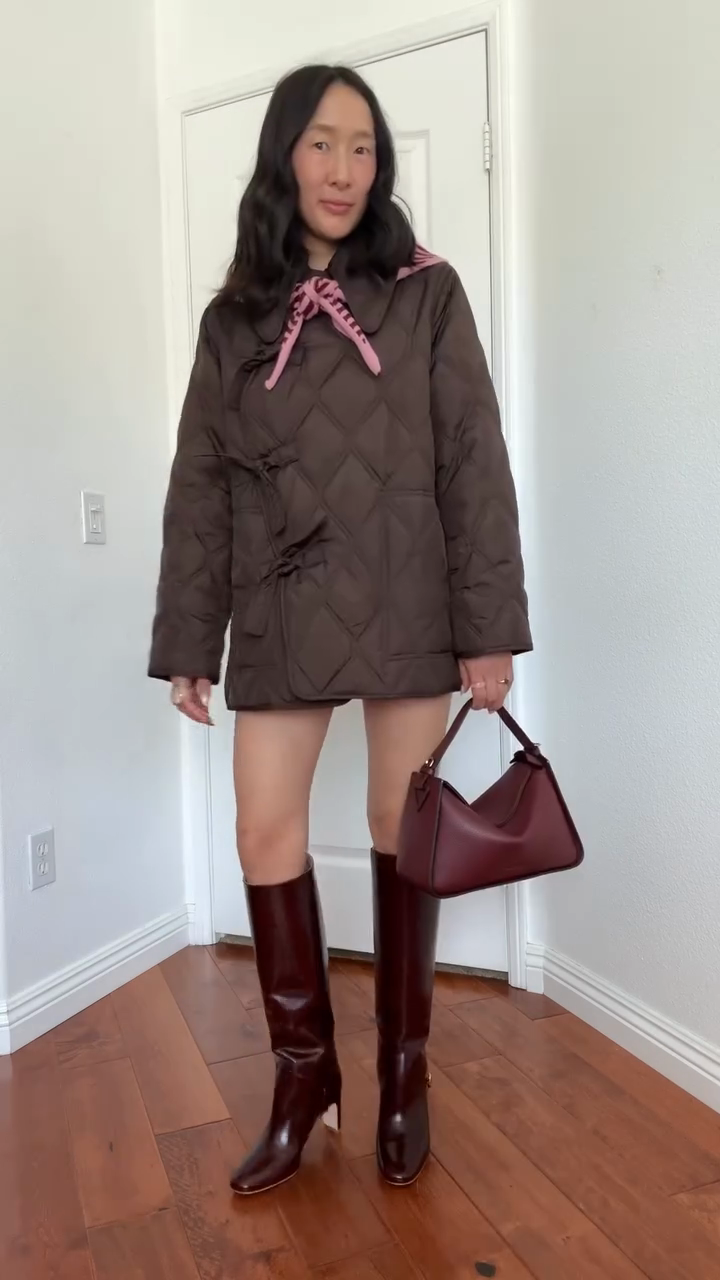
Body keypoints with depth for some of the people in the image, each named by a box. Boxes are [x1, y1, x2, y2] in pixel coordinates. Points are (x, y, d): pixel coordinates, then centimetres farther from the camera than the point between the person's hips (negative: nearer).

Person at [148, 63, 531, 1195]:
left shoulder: (427, 296, 3)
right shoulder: (234, 319, 9)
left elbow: (475, 468, -2)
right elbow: (200, 490, 7)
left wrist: (489, 627, -9)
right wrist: (187, 645, 3)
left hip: (404, 611, -2)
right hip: (283, 617, 2)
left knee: (403, 831, 6)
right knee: (266, 835, 1)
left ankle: (405, 1074, 25)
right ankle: (304, 1073, 22)